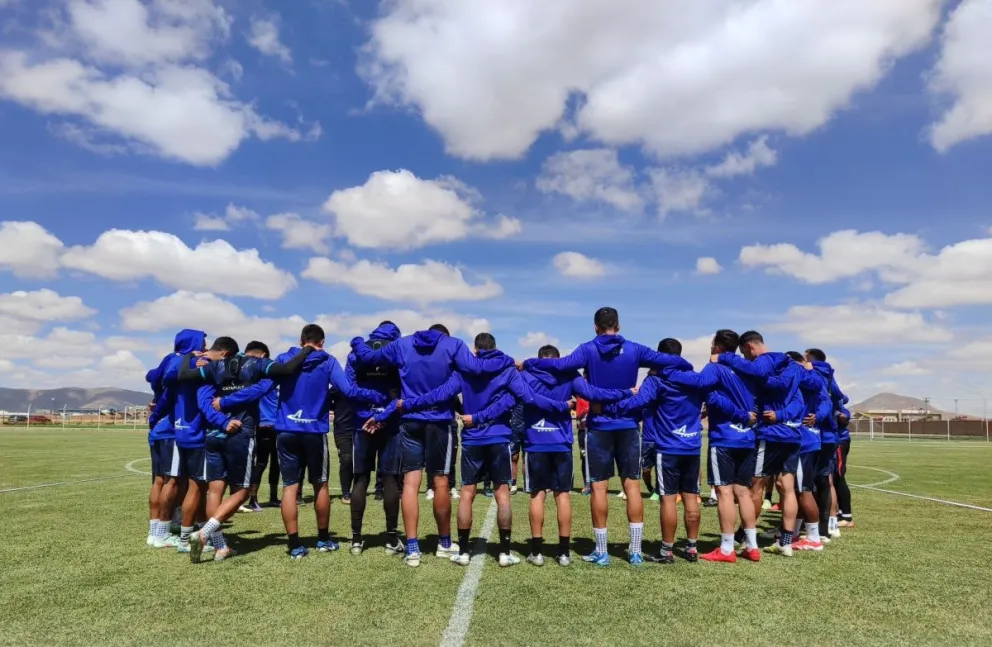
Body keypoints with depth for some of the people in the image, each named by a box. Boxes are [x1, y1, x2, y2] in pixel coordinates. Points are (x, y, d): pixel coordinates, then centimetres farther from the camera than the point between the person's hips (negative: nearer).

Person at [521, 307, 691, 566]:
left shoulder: (588, 350, -6)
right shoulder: (633, 350, 2)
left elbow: (561, 364, -20)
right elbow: (668, 360, 1)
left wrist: (527, 363, -10)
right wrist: (689, 368, 21)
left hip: (599, 427, -2)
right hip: (628, 426, 2)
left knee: (599, 487, 3)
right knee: (632, 485, 7)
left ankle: (601, 552, 8)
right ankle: (635, 551, 10)